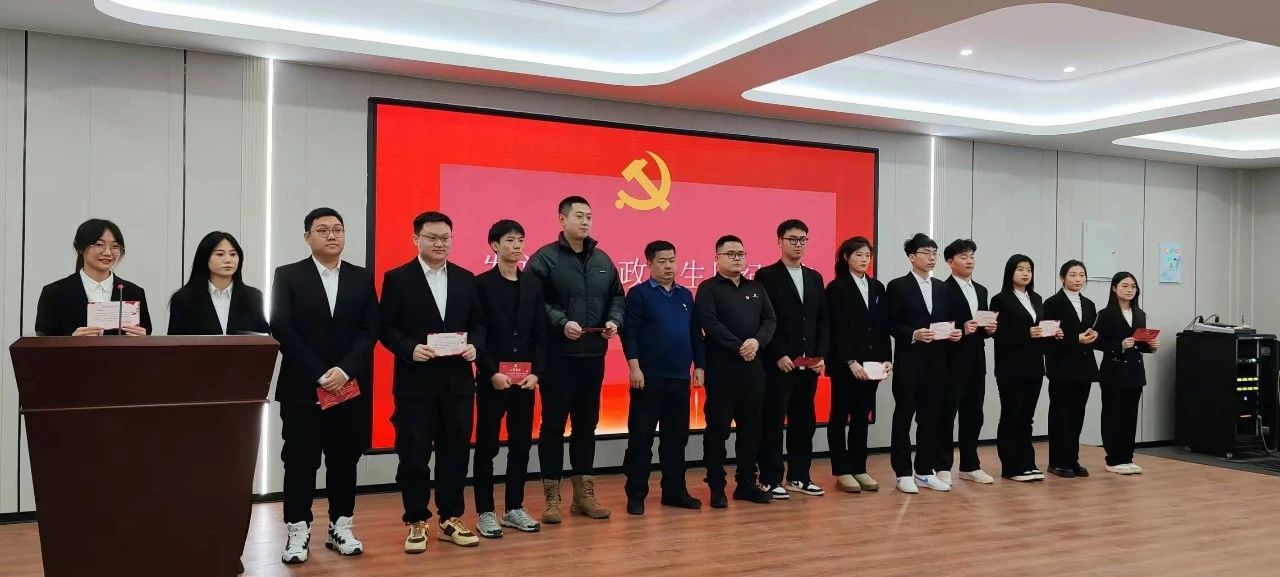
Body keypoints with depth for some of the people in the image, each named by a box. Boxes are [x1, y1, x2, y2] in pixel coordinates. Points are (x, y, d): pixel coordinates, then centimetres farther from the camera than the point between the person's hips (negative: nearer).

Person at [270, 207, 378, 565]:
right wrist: (320, 375, -14)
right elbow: (283, 331, -7)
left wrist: (344, 370, -13)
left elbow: (370, 330, 1)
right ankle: (297, 531, 13)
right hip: (302, 387, -2)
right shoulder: (288, 276, 1)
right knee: (300, 461, 2)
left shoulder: (362, 278, 8)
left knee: (345, 460, 9)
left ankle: (341, 528, 20)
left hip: (351, 386, 2)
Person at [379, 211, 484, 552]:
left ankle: (450, 520, 22)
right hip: (415, 382, -3)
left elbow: (478, 323, 12)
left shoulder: (465, 278, 10)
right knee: (414, 455, 3)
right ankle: (416, 523, 17)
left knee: (456, 451, 9)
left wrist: (474, 345, -8)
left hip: (458, 381, 4)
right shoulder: (397, 278, -1)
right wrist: (410, 349, -20)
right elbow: (386, 328, -4)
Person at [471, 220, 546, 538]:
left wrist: (535, 372, -5)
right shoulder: (481, 284, -4)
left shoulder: (533, 285, 9)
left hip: (525, 378, 4)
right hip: (492, 379, -4)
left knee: (522, 445, 10)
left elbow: (540, 335, 7)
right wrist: (492, 373, -15)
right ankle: (485, 512, 13)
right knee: (486, 446, 4)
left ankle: (514, 509, 21)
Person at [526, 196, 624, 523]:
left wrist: (614, 320, -2)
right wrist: (561, 323, -24)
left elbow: (617, 296, 16)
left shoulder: (602, 260, 12)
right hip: (557, 356, -6)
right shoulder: (544, 258, -7)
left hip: (593, 355, 6)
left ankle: (584, 493, 23)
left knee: (587, 424, 12)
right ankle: (551, 496, 10)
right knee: (553, 424, 1)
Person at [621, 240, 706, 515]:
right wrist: (634, 367, -16)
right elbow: (629, 332, -9)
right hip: (649, 378, -5)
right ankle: (636, 496, 7)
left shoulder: (686, 295, 13)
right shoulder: (639, 294, -3)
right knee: (641, 438, -1)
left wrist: (699, 366, 11)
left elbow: (696, 333, 16)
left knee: (676, 438, 12)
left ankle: (675, 491, 22)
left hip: (680, 378, 5)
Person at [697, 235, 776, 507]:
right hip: (721, 367, -5)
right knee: (718, 428, -1)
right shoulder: (708, 289, -1)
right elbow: (710, 323, -14)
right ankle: (716, 488, 7)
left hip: (753, 366, 5)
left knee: (751, 428, 9)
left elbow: (770, 320, 6)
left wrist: (757, 341, -13)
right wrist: (738, 347, -19)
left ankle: (747, 483, 20)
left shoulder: (756, 288, 15)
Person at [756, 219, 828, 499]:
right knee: (773, 422, 0)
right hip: (778, 364, -6)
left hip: (809, 363, 6)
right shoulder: (766, 276, -3)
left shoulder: (814, 277, 14)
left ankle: (799, 477, 20)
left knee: (804, 422, 10)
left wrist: (822, 356, 2)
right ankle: (771, 480, 7)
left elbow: (823, 320, 13)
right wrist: (779, 356, -14)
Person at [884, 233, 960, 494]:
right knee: (904, 417, 1)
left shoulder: (942, 288, 14)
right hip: (909, 360, -5)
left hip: (936, 360, 6)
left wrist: (953, 332, -4)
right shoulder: (897, 286, -3)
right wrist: (913, 334, -21)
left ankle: (925, 471, 18)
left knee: (930, 417, 9)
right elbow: (890, 325, -7)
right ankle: (903, 473, 8)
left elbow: (946, 322, 16)